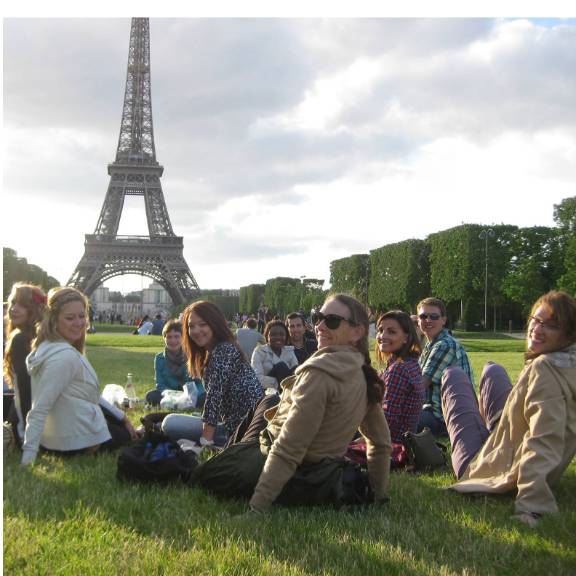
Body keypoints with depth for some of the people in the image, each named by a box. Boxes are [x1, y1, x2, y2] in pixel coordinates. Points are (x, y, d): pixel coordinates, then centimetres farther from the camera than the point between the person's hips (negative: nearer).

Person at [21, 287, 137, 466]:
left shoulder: (50, 347, 4)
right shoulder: (65, 356, -28)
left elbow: (87, 394, 12)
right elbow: (38, 410, -32)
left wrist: (122, 417, 15)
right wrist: (28, 457, -34)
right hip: (75, 441, -9)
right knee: (126, 435, 21)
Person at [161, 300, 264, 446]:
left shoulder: (224, 351, -15)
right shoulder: (210, 353, 15)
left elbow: (215, 394, -21)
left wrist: (206, 440, -23)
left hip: (243, 425, -10)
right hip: (232, 421, 10)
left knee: (170, 423, -14)